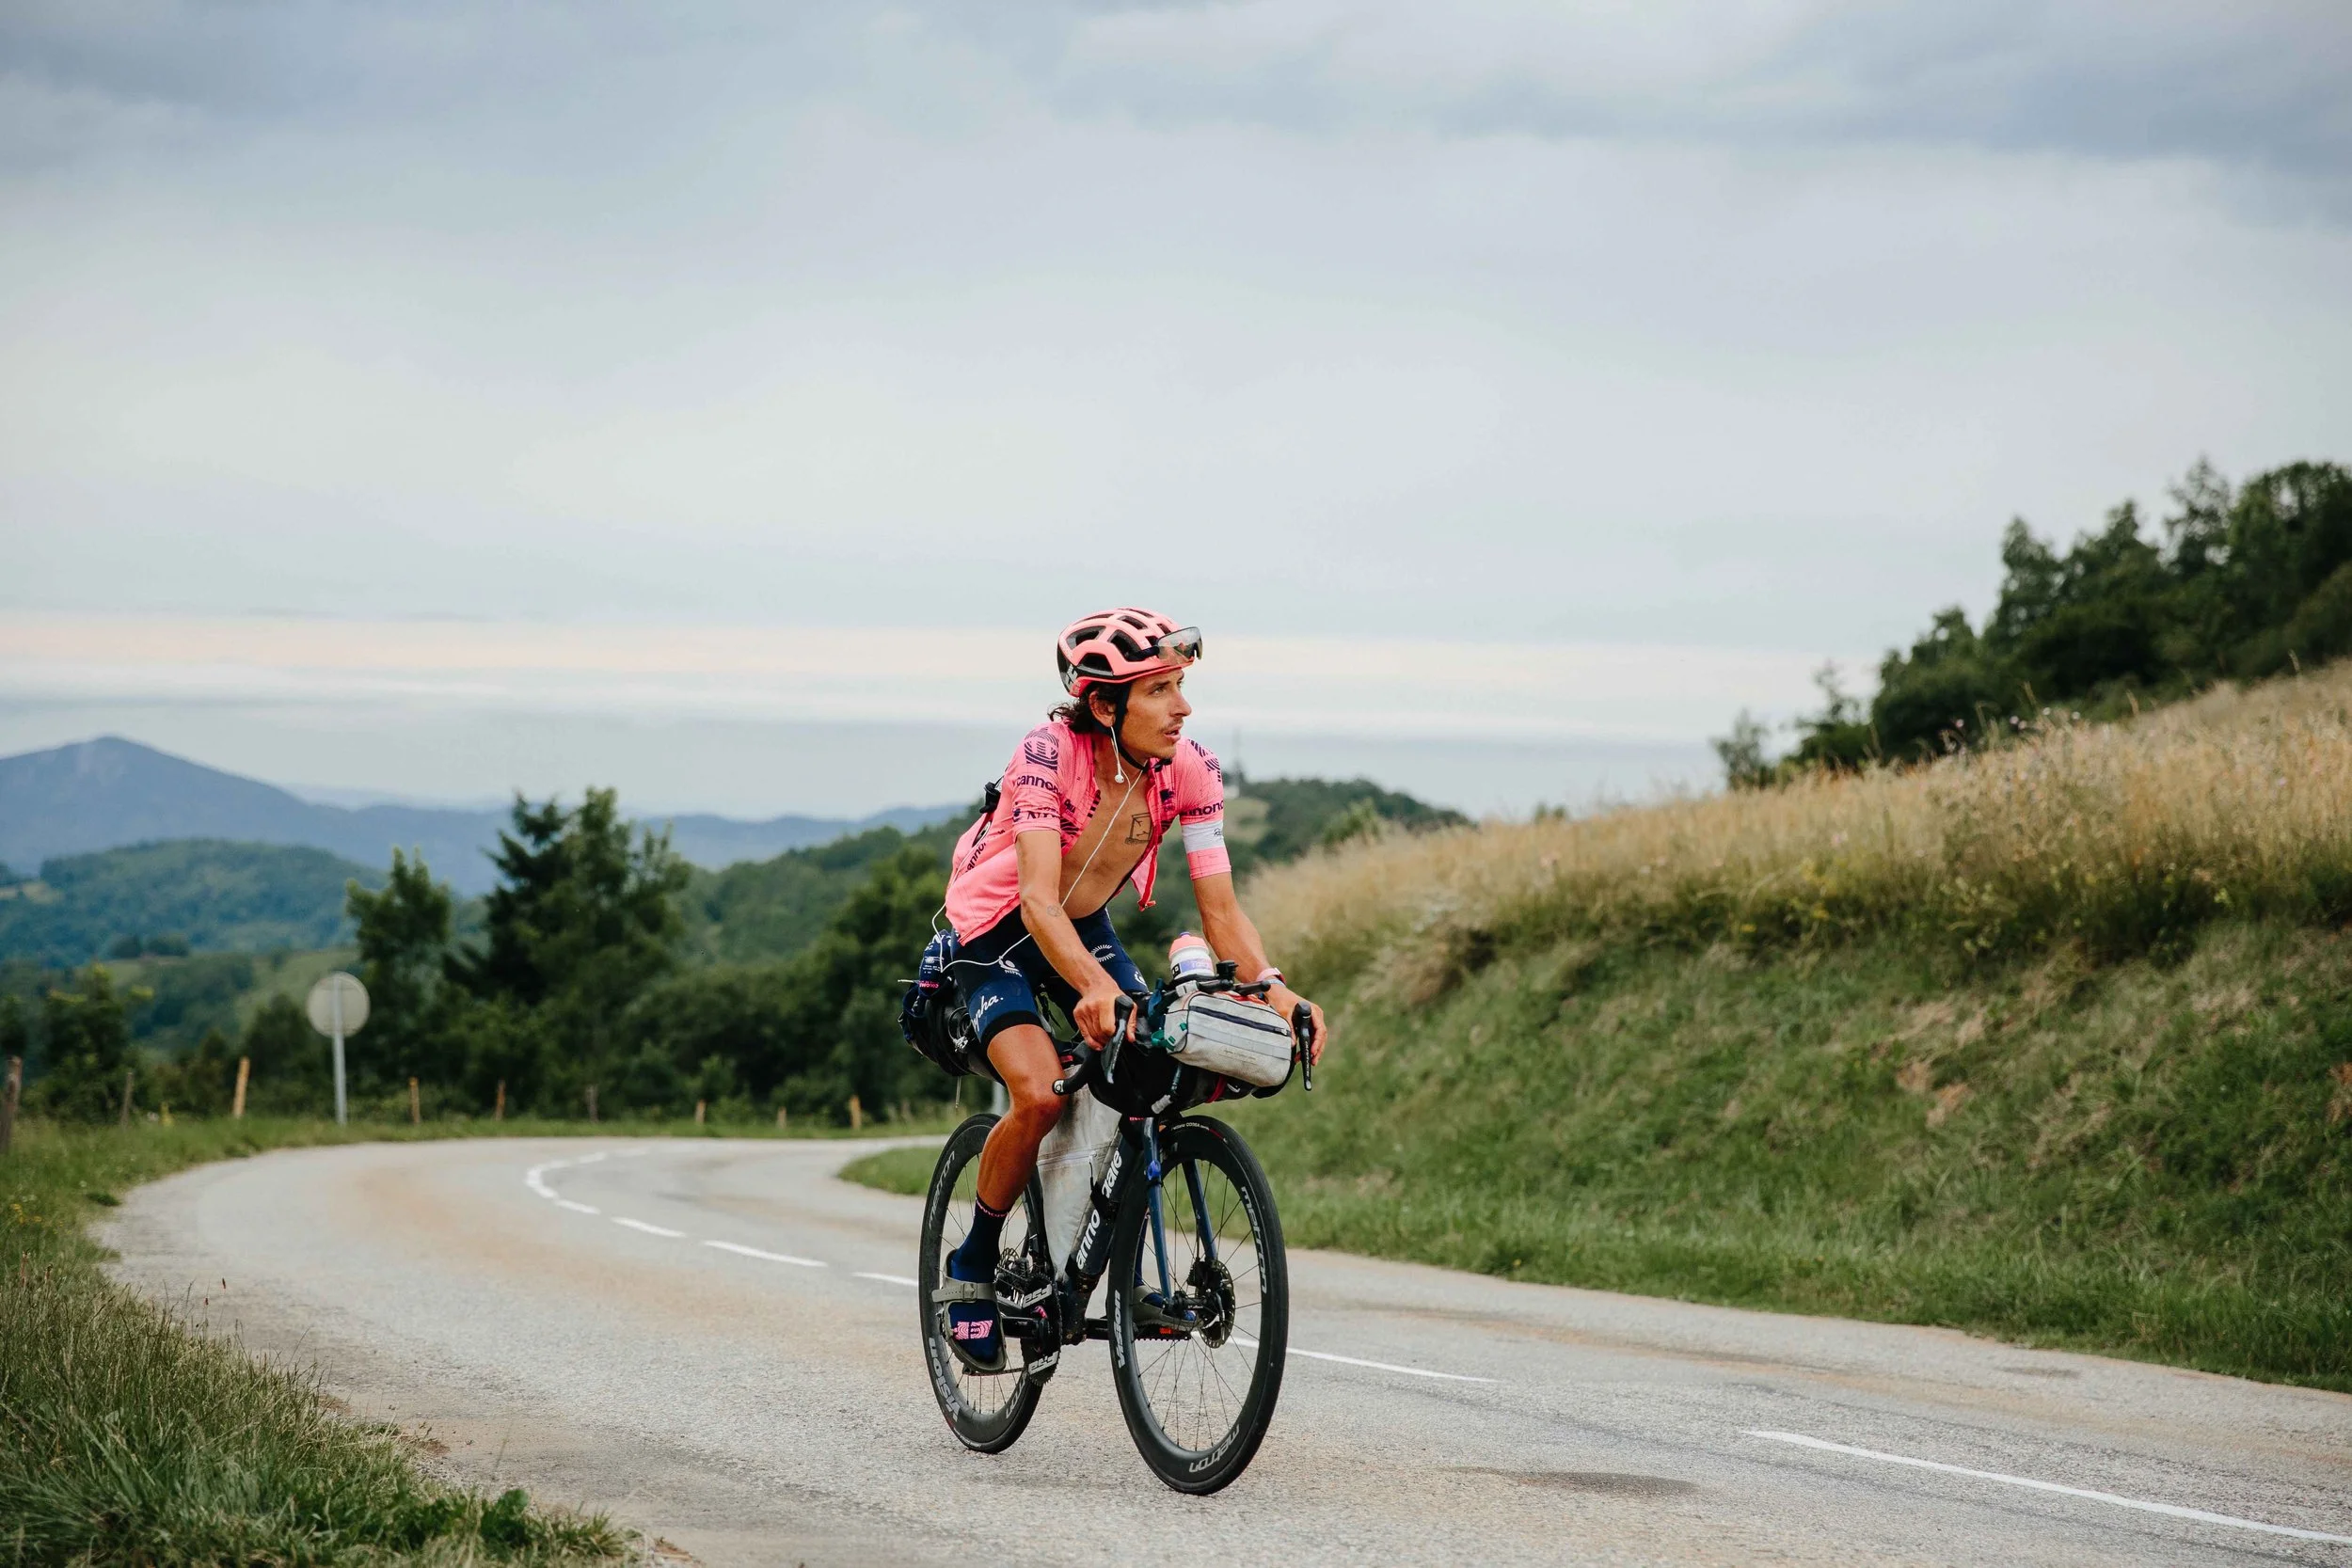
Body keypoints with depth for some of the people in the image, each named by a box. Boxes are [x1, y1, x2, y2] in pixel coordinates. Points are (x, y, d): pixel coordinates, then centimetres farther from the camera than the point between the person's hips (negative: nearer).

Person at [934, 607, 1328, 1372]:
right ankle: (972, 1269, -5)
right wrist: (1093, 987, -58)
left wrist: (1273, 988, -38)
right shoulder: (1048, 755, -32)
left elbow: (1219, 908, -19)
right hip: (995, 931, -5)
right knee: (1040, 1094, -27)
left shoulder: (1189, 769, -19)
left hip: (1088, 928, 5)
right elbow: (1038, 900, -40)